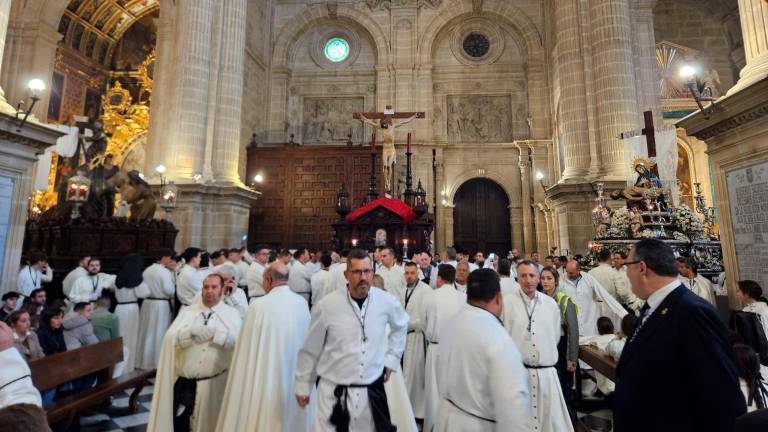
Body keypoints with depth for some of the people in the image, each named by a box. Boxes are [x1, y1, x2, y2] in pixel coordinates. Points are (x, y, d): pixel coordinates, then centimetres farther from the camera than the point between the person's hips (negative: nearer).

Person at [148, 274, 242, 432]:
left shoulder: (231, 314, 0)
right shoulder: (187, 312, 8)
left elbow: (237, 341, -13)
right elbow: (170, 339, -4)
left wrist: (214, 333, -19)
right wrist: (192, 332, -18)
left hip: (214, 383, -2)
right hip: (185, 383, 2)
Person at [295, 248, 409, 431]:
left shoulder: (387, 302, -8)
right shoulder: (327, 305, -15)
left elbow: (401, 325, 14)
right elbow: (310, 350, -2)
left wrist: (391, 359, 9)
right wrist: (303, 386, 7)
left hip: (372, 390, 2)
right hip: (333, 391, -2)